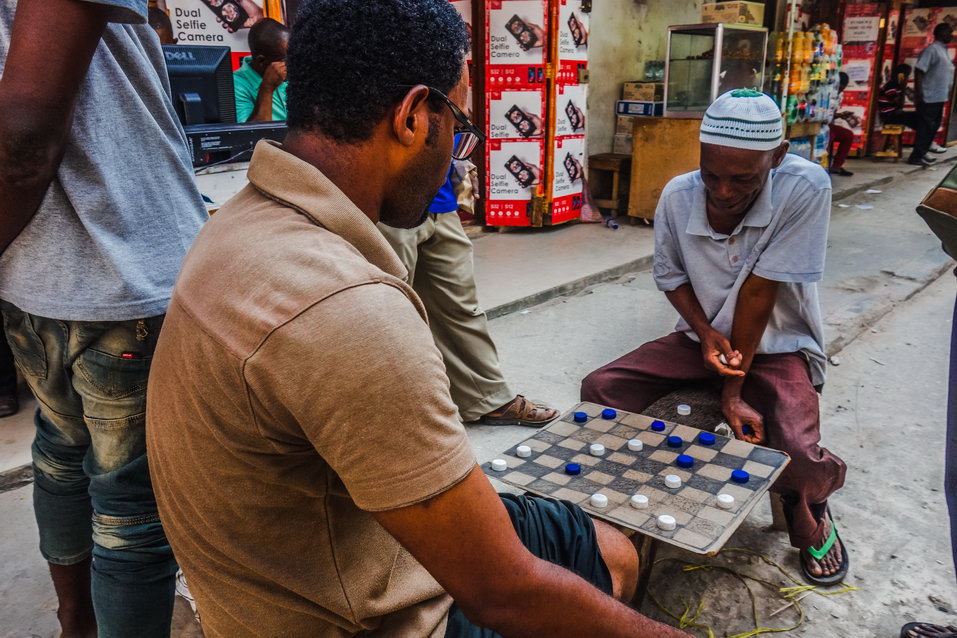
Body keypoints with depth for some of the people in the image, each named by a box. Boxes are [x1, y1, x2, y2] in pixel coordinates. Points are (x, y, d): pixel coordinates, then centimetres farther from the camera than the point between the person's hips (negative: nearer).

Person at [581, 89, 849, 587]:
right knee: (598, 391, -12)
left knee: (796, 457, -27)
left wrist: (733, 390, -21)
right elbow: (671, 276, 1)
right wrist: (705, 333, -16)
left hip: (777, 347, -3)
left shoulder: (805, 188, -25)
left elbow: (758, 293, -25)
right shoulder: (677, 196, -15)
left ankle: (808, 509, 12)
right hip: (706, 338, 4)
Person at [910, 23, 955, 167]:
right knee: (925, 128, -7)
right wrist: (918, 95, -24)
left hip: (939, 97, 9)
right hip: (929, 98, -9)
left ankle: (921, 154, 19)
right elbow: (919, 71, -18)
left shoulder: (944, 50, 16)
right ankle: (916, 157, -3)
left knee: (933, 128, 12)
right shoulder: (932, 49, -12)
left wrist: (947, 94, 19)